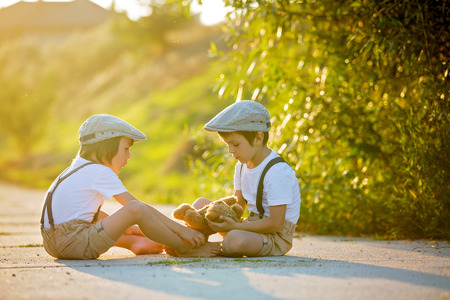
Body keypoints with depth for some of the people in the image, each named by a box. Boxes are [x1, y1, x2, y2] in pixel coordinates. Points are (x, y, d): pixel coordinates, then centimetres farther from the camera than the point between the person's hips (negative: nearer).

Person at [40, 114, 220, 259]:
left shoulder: (79, 167, 20)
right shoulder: (102, 173, -6)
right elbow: (137, 207, -9)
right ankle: (183, 249, -6)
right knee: (136, 208, -20)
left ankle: (135, 242, 26)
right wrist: (181, 229, -7)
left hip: (53, 244, 10)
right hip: (75, 244, -10)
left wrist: (123, 226, 30)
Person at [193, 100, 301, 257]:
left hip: (276, 237, -9)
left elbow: (275, 223, -25)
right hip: (253, 223, 9)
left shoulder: (277, 173, -24)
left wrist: (235, 226, -27)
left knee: (235, 240, -40)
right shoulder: (242, 166, 7)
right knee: (201, 204, 11)